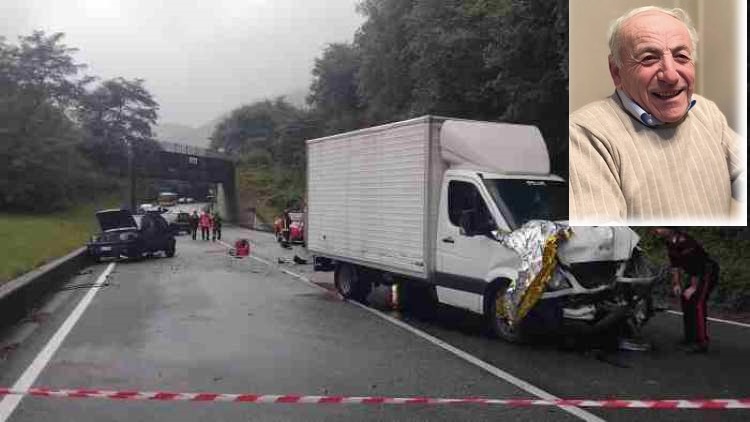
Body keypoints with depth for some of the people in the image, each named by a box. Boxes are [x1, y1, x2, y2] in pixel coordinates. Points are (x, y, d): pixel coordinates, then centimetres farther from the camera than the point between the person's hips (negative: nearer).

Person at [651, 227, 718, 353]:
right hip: (698, 274, 10)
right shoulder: (670, 243, 0)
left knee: (697, 303, -18)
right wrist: (677, 283, 4)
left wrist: (693, 287, -21)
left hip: (708, 272, -10)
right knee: (685, 299, 14)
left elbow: (694, 264, -27)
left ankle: (702, 343, -14)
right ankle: (690, 337, 26)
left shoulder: (684, 241, -30)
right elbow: (674, 264, 8)